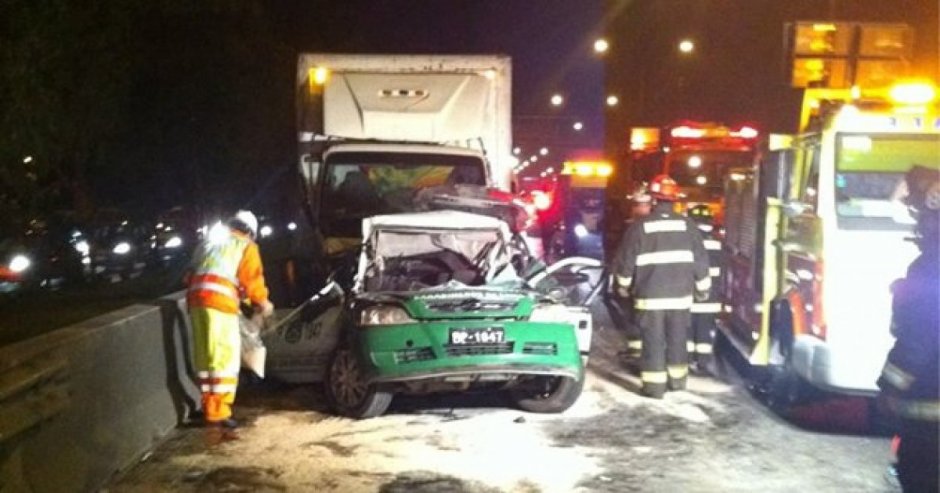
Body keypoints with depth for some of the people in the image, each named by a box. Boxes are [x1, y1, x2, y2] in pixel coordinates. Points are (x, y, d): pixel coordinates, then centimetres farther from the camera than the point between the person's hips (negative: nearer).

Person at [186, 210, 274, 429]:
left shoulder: (209, 242, 28)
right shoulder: (246, 246, 9)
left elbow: (193, 273, 24)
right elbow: (252, 279, 3)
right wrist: (263, 302, 18)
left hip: (196, 298, 7)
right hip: (220, 301, -7)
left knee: (206, 356, 14)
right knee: (225, 356, -5)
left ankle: (210, 407, 21)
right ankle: (218, 412, -9)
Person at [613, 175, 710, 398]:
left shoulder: (639, 227, -8)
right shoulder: (687, 226, 0)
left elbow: (625, 261, -2)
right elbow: (700, 260, 5)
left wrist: (623, 286, 14)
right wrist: (702, 287, 18)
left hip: (649, 296, -3)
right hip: (680, 295, 3)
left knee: (653, 341, 3)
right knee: (677, 340, 17)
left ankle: (654, 386, 4)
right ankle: (677, 380, 27)